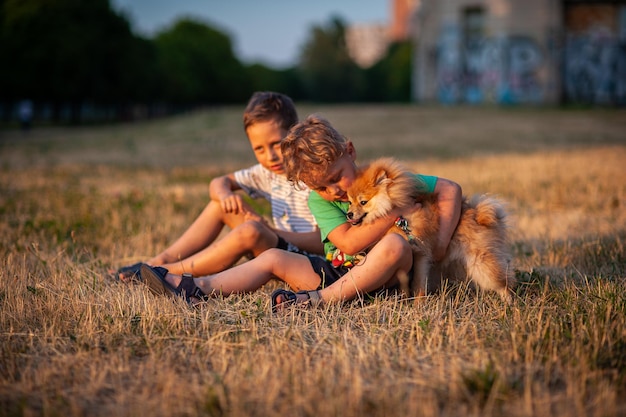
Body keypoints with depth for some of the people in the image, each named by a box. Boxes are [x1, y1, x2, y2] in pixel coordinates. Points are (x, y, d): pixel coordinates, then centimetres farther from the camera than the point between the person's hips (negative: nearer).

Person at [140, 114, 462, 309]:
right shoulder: (318, 201, 0)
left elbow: (450, 189, -2)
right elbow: (349, 242, -17)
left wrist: (442, 240, -14)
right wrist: (396, 210, -23)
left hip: (380, 276, -3)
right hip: (335, 271, 4)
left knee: (396, 245, -36)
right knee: (273, 258, -7)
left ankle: (321, 299, -42)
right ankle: (197, 289, -21)